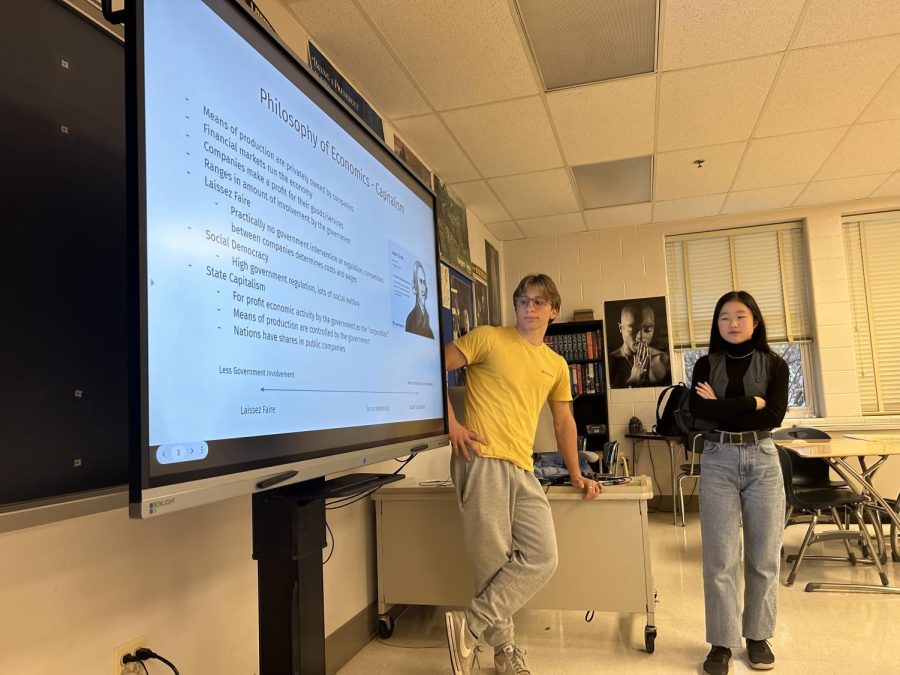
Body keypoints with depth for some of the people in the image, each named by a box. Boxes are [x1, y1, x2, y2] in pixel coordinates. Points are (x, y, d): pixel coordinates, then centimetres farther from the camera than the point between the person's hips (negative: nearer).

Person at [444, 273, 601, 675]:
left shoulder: (556, 365, 20)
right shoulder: (488, 338, 2)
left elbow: (564, 422, 26)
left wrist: (576, 474, 21)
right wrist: (451, 422, -10)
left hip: (522, 469, 6)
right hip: (482, 460, -6)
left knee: (541, 559, -3)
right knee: (495, 563, -4)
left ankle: (471, 626, 6)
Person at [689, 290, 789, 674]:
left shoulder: (774, 365, 4)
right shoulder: (707, 365, 5)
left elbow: (774, 416, -10)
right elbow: (697, 409, -12)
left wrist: (721, 408, -10)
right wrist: (751, 403, -12)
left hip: (762, 460, 1)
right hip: (718, 461, 0)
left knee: (764, 556, 8)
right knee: (720, 558, 1)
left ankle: (758, 636, 24)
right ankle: (722, 642, 10)